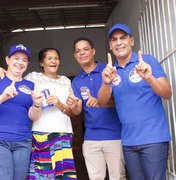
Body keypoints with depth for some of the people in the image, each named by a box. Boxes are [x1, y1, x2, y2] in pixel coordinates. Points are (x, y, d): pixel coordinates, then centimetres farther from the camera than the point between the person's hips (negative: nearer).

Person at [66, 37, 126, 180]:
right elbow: (78, 111, 6)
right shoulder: (76, 81, 11)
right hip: (91, 137, 4)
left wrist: (100, 102, -26)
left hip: (114, 134, -4)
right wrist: (73, 105, -18)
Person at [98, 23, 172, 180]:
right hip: (128, 141, 4)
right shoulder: (110, 71, 8)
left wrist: (149, 78, -31)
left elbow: (167, 94, -11)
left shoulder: (148, 61, -3)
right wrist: (106, 83, -26)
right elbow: (102, 102, -5)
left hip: (153, 138, -4)